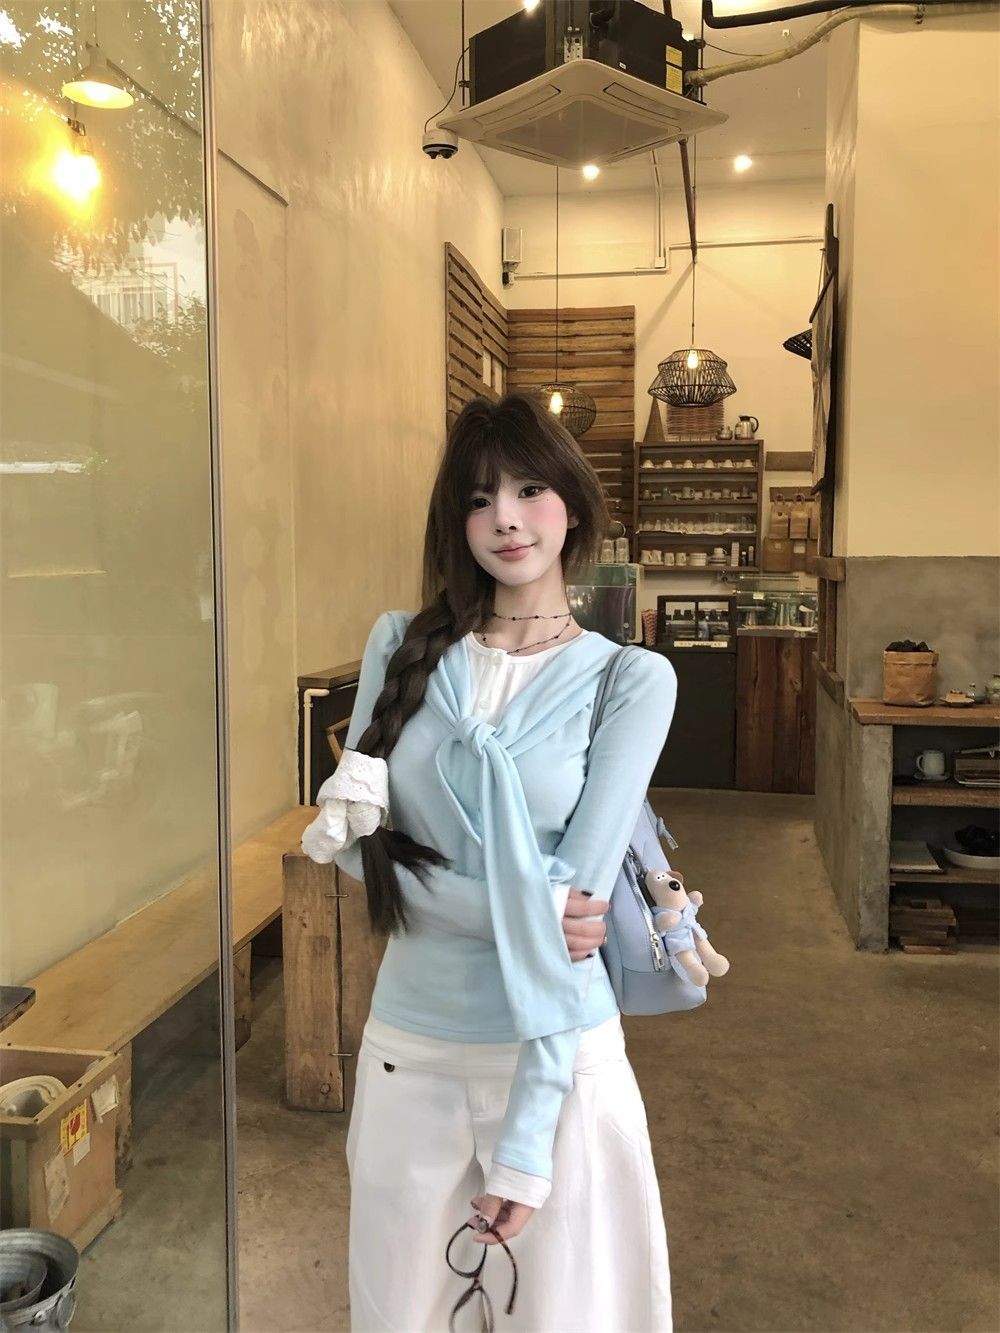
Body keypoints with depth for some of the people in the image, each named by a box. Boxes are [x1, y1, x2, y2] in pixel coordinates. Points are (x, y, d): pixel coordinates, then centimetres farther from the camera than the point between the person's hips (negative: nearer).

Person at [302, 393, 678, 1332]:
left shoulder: (630, 680, -7)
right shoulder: (401, 644, 1)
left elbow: (575, 898, -14)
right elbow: (352, 838, -5)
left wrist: (525, 1139, -16)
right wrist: (517, 908, -18)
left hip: (558, 1048, -2)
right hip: (408, 1042, 2)